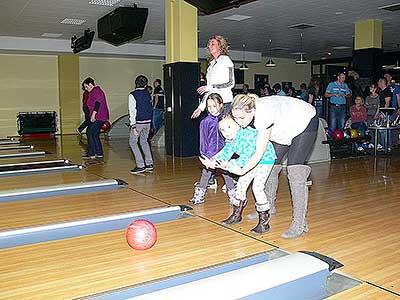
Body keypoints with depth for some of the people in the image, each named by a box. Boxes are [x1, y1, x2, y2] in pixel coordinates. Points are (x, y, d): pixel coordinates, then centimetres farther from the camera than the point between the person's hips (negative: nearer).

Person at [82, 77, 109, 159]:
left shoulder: (96, 91, -11)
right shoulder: (94, 91, 23)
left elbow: (98, 103, -22)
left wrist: (93, 114, -26)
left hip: (98, 117, -11)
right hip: (101, 117, 11)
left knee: (89, 133, -8)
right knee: (95, 134, 12)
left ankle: (91, 153, -6)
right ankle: (99, 153, 14)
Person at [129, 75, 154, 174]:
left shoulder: (133, 95, -10)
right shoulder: (148, 94, 7)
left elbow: (132, 111, -14)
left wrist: (133, 126, -15)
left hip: (138, 122, -6)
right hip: (148, 121, 6)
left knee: (133, 142, 4)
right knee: (144, 141, 19)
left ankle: (140, 165, -2)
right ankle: (149, 164, 17)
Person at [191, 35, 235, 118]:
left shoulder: (226, 60, 2)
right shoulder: (211, 64, 20)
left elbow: (231, 83, -7)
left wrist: (209, 87, -11)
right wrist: (200, 107, 14)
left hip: (224, 101, -6)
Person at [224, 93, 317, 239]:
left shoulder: (264, 115, -40)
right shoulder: (246, 115, -18)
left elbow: (259, 153, -37)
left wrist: (242, 170, -40)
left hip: (305, 122, -8)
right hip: (285, 126, 8)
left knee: (295, 172, -18)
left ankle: (299, 224, -16)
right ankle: (268, 208, 28)